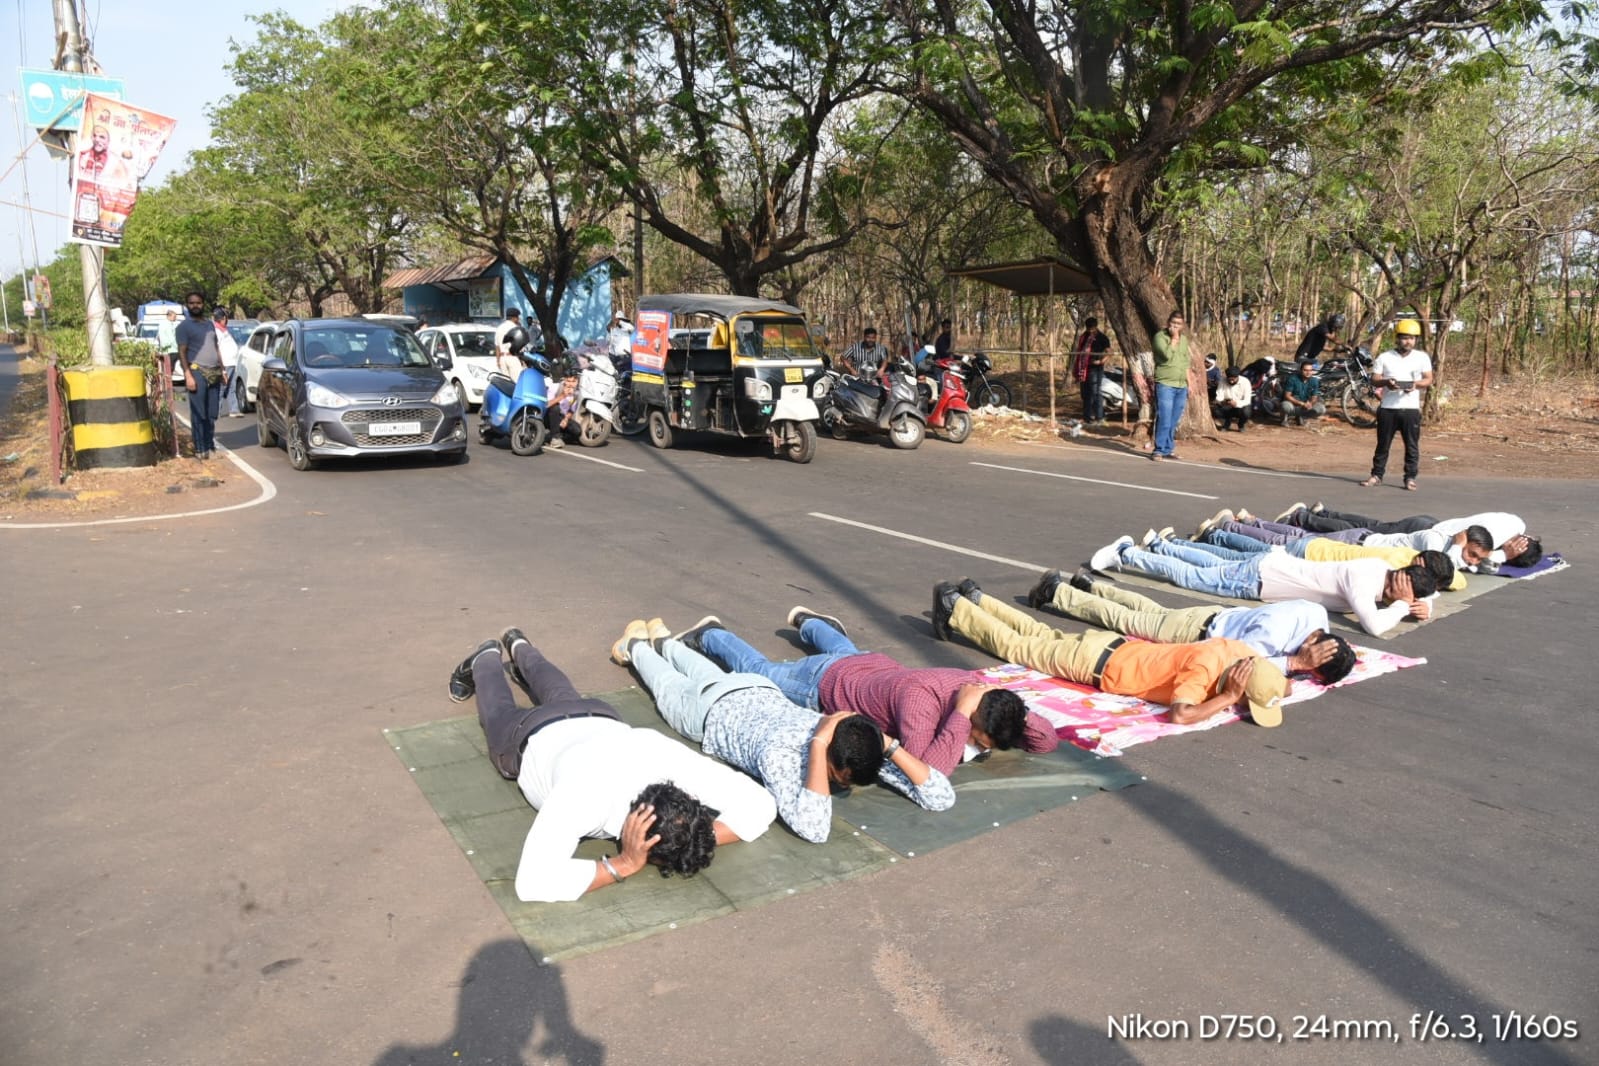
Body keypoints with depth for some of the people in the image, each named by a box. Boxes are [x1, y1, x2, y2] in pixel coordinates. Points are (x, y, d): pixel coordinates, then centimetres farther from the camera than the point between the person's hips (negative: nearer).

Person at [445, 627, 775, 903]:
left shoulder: (679, 764, -44)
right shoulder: (588, 793, -53)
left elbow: (761, 805, -35)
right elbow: (532, 882, -59)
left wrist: (697, 841, -47)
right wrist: (624, 865, -58)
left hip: (596, 721, 4)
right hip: (532, 739, -4)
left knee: (561, 695, 39)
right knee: (501, 712, 33)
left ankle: (518, 646, 66)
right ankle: (484, 659, 60)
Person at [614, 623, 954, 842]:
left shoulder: (854, 748, -37)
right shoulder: (779, 752, -50)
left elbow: (942, 798, -38)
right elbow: (814, 829, -63)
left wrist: (889, 745, -51)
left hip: (761, 693, 4)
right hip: (710, 709, -4)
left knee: (706, 673, 36)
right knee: (669, 684, 30)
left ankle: (663, 641, 64)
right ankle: (636, 645, 58)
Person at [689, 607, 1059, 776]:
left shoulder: (980, 688, -27)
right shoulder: (920, 695, -47)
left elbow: (1049, 741, -20)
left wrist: (1015, 713, -38)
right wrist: (960, 716, -54)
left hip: (874, 665, 6)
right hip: (825, 684, -6)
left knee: (843, 649, 43)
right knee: (757, 671, 22)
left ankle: (808, 621, 68)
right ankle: (710, 636, 45)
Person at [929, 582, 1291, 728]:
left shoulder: (1242, 652, -12)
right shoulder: (1205, 667, -34)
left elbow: (1278, 683, 9)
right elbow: (1179, 715, -45)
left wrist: (1279, 690, -13)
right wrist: (1226, 698, -36)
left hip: (1115, 647, 7)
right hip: (1099, 663, -7)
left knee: (1042, 636, 26)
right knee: (1014, 647, 12)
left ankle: (972, 601, 39)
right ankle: (954, 608, 26)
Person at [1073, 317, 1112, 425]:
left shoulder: (1102, 338, -2)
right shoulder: (1083, 337, 14)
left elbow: (1108, 351, -7)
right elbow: (1077, 350, 22)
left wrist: (1101, 361, -24)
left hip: (1095, 368, -6)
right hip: (1083, 368, 6)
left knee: (1095, 393, -8)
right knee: (1085, 393, 11)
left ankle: (1099, 418, -5)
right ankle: (1087, 416, 21)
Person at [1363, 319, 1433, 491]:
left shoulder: (1422, 357, 5)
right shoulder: (1384, 357, 2)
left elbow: (1429, 379, 5)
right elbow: (1374, 379, 2)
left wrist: (1416, 384, -16)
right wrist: (1386, 382, -20)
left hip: (1411, 408, 0)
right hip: (1388, 408, 0)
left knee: (1412, 445, 3)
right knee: (1383, 444, 6)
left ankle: (1410, 477, 9)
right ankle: (1376, 475, 15)